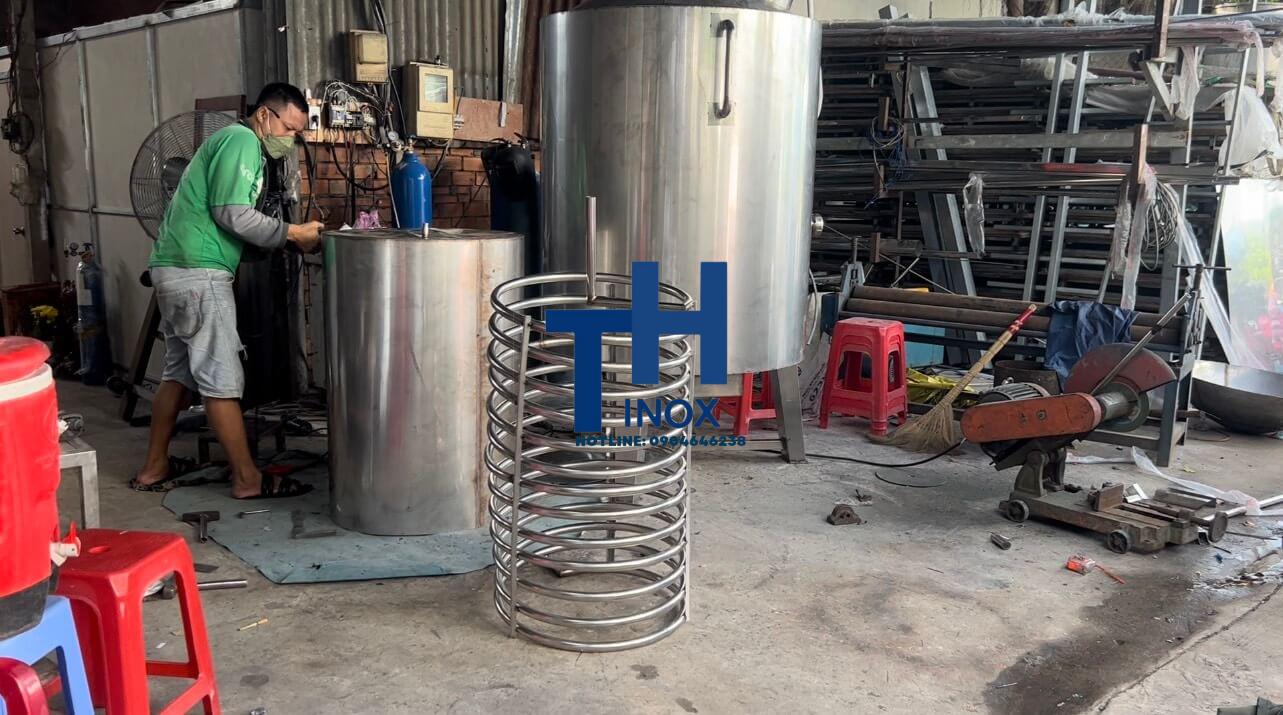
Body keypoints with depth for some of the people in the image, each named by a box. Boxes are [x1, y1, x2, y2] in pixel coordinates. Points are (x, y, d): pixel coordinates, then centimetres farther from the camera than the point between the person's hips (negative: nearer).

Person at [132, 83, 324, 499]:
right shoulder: (242, 140, -9)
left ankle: (154, 468, 25)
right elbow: (231, 214, -18)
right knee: (221, 380, -7)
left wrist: (286, 237, 8)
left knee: (180, 372, 16)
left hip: (175, 270, 10)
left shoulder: (232, 142, 23)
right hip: (197, 272, -10)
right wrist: (293, 234, -11)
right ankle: (247, 480, -2)